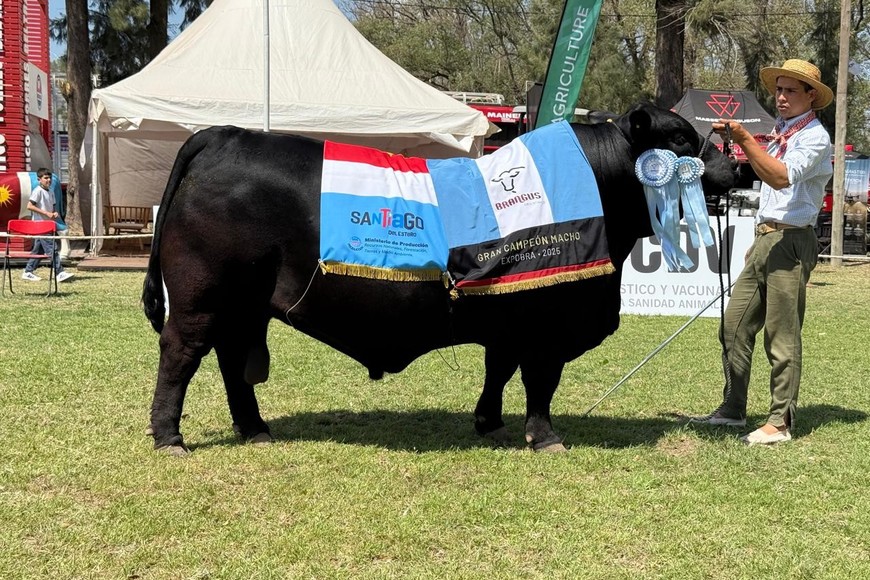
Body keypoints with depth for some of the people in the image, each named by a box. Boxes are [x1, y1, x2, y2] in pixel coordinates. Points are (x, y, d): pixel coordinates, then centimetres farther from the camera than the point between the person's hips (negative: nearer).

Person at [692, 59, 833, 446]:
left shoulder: (815, 136, -8)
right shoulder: (779, 134, 19)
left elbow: (783, 177, -25)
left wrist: (744, 139, -30)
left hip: (789, 243, -9)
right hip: (764, 240, 9)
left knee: (782, 337, -6)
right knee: (734, 325, 8)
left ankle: (780, 423, -1)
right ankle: (732, 410, 16)